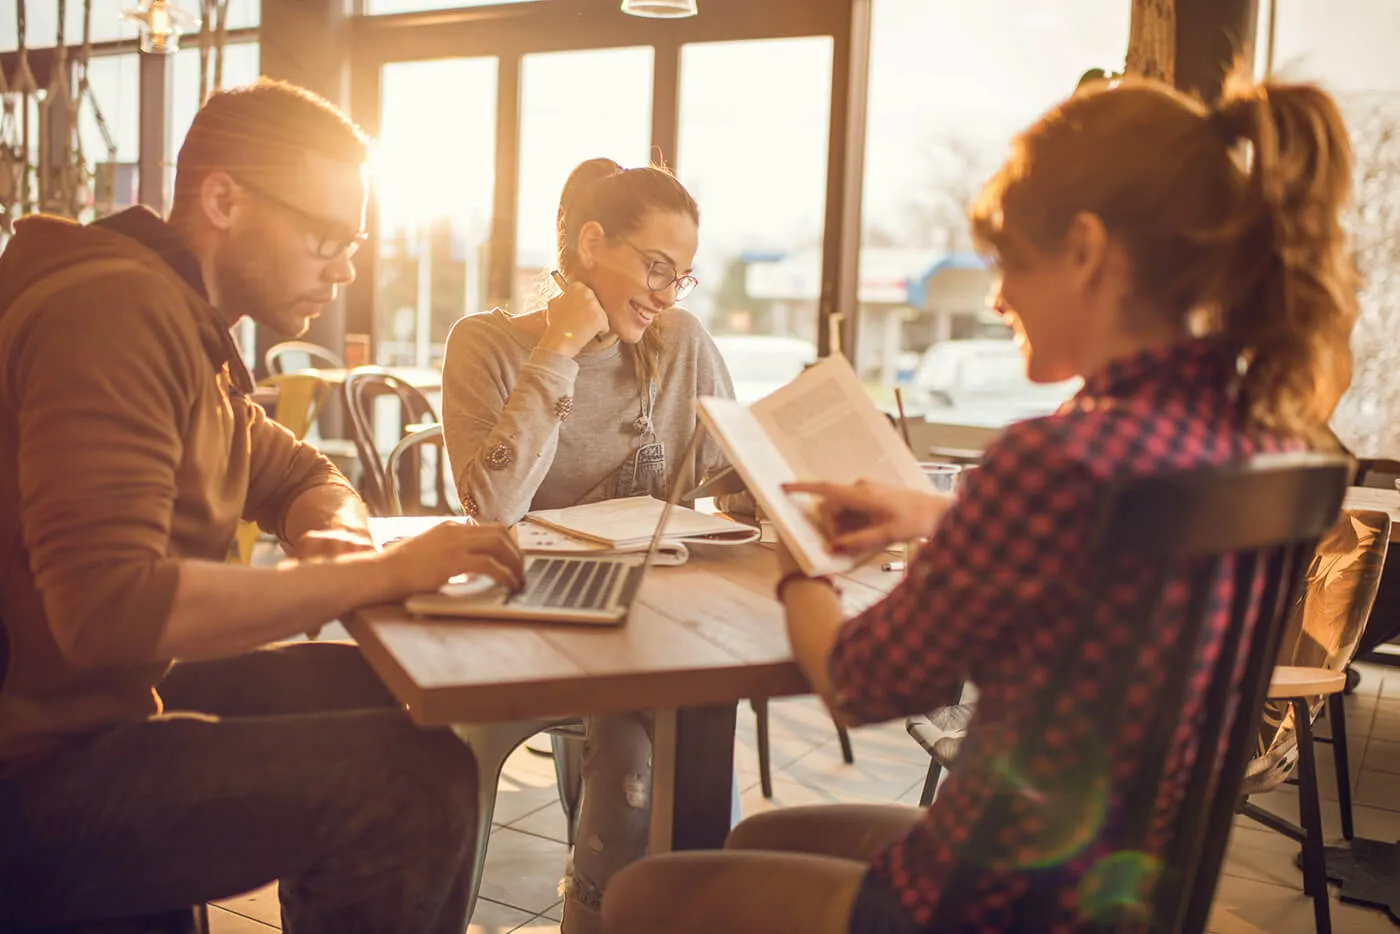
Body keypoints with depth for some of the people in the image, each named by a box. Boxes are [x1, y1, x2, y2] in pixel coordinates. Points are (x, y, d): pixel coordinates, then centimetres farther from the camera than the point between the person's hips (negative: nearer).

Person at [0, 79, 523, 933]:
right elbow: (108, 608, -31)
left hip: (104, 701, 10)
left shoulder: (188, 321, 11)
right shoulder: (118, 313, -21)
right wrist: (379, 574, -25)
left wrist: (340, 534, -3)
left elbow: (301, 476, 21)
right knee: (415, 778, -21)